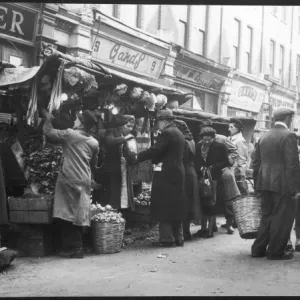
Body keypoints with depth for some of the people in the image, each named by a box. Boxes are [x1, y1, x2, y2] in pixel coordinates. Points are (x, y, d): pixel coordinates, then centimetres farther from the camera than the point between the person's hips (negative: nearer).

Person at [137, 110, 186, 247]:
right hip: (177, 174, 9)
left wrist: (138, 157, -7)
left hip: (166, 175, -9)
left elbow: (155, 150, -19)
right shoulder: (178, 133, 16)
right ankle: (178, 238, 17)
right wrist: (156, 160, 14)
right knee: (176, 206, 13)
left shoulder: (167, 133, -13)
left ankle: (167, 239, -2)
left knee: (164, 208, -3)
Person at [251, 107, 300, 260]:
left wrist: (257, 185, 19)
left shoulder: (263, 137, 12)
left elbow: (256, 163, 13)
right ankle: (276, 251, 9)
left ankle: (258, 249, 18)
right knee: (282, 217, 4)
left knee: (267, 216, 16)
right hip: (283, 184, -7)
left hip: (265, 184, 7)